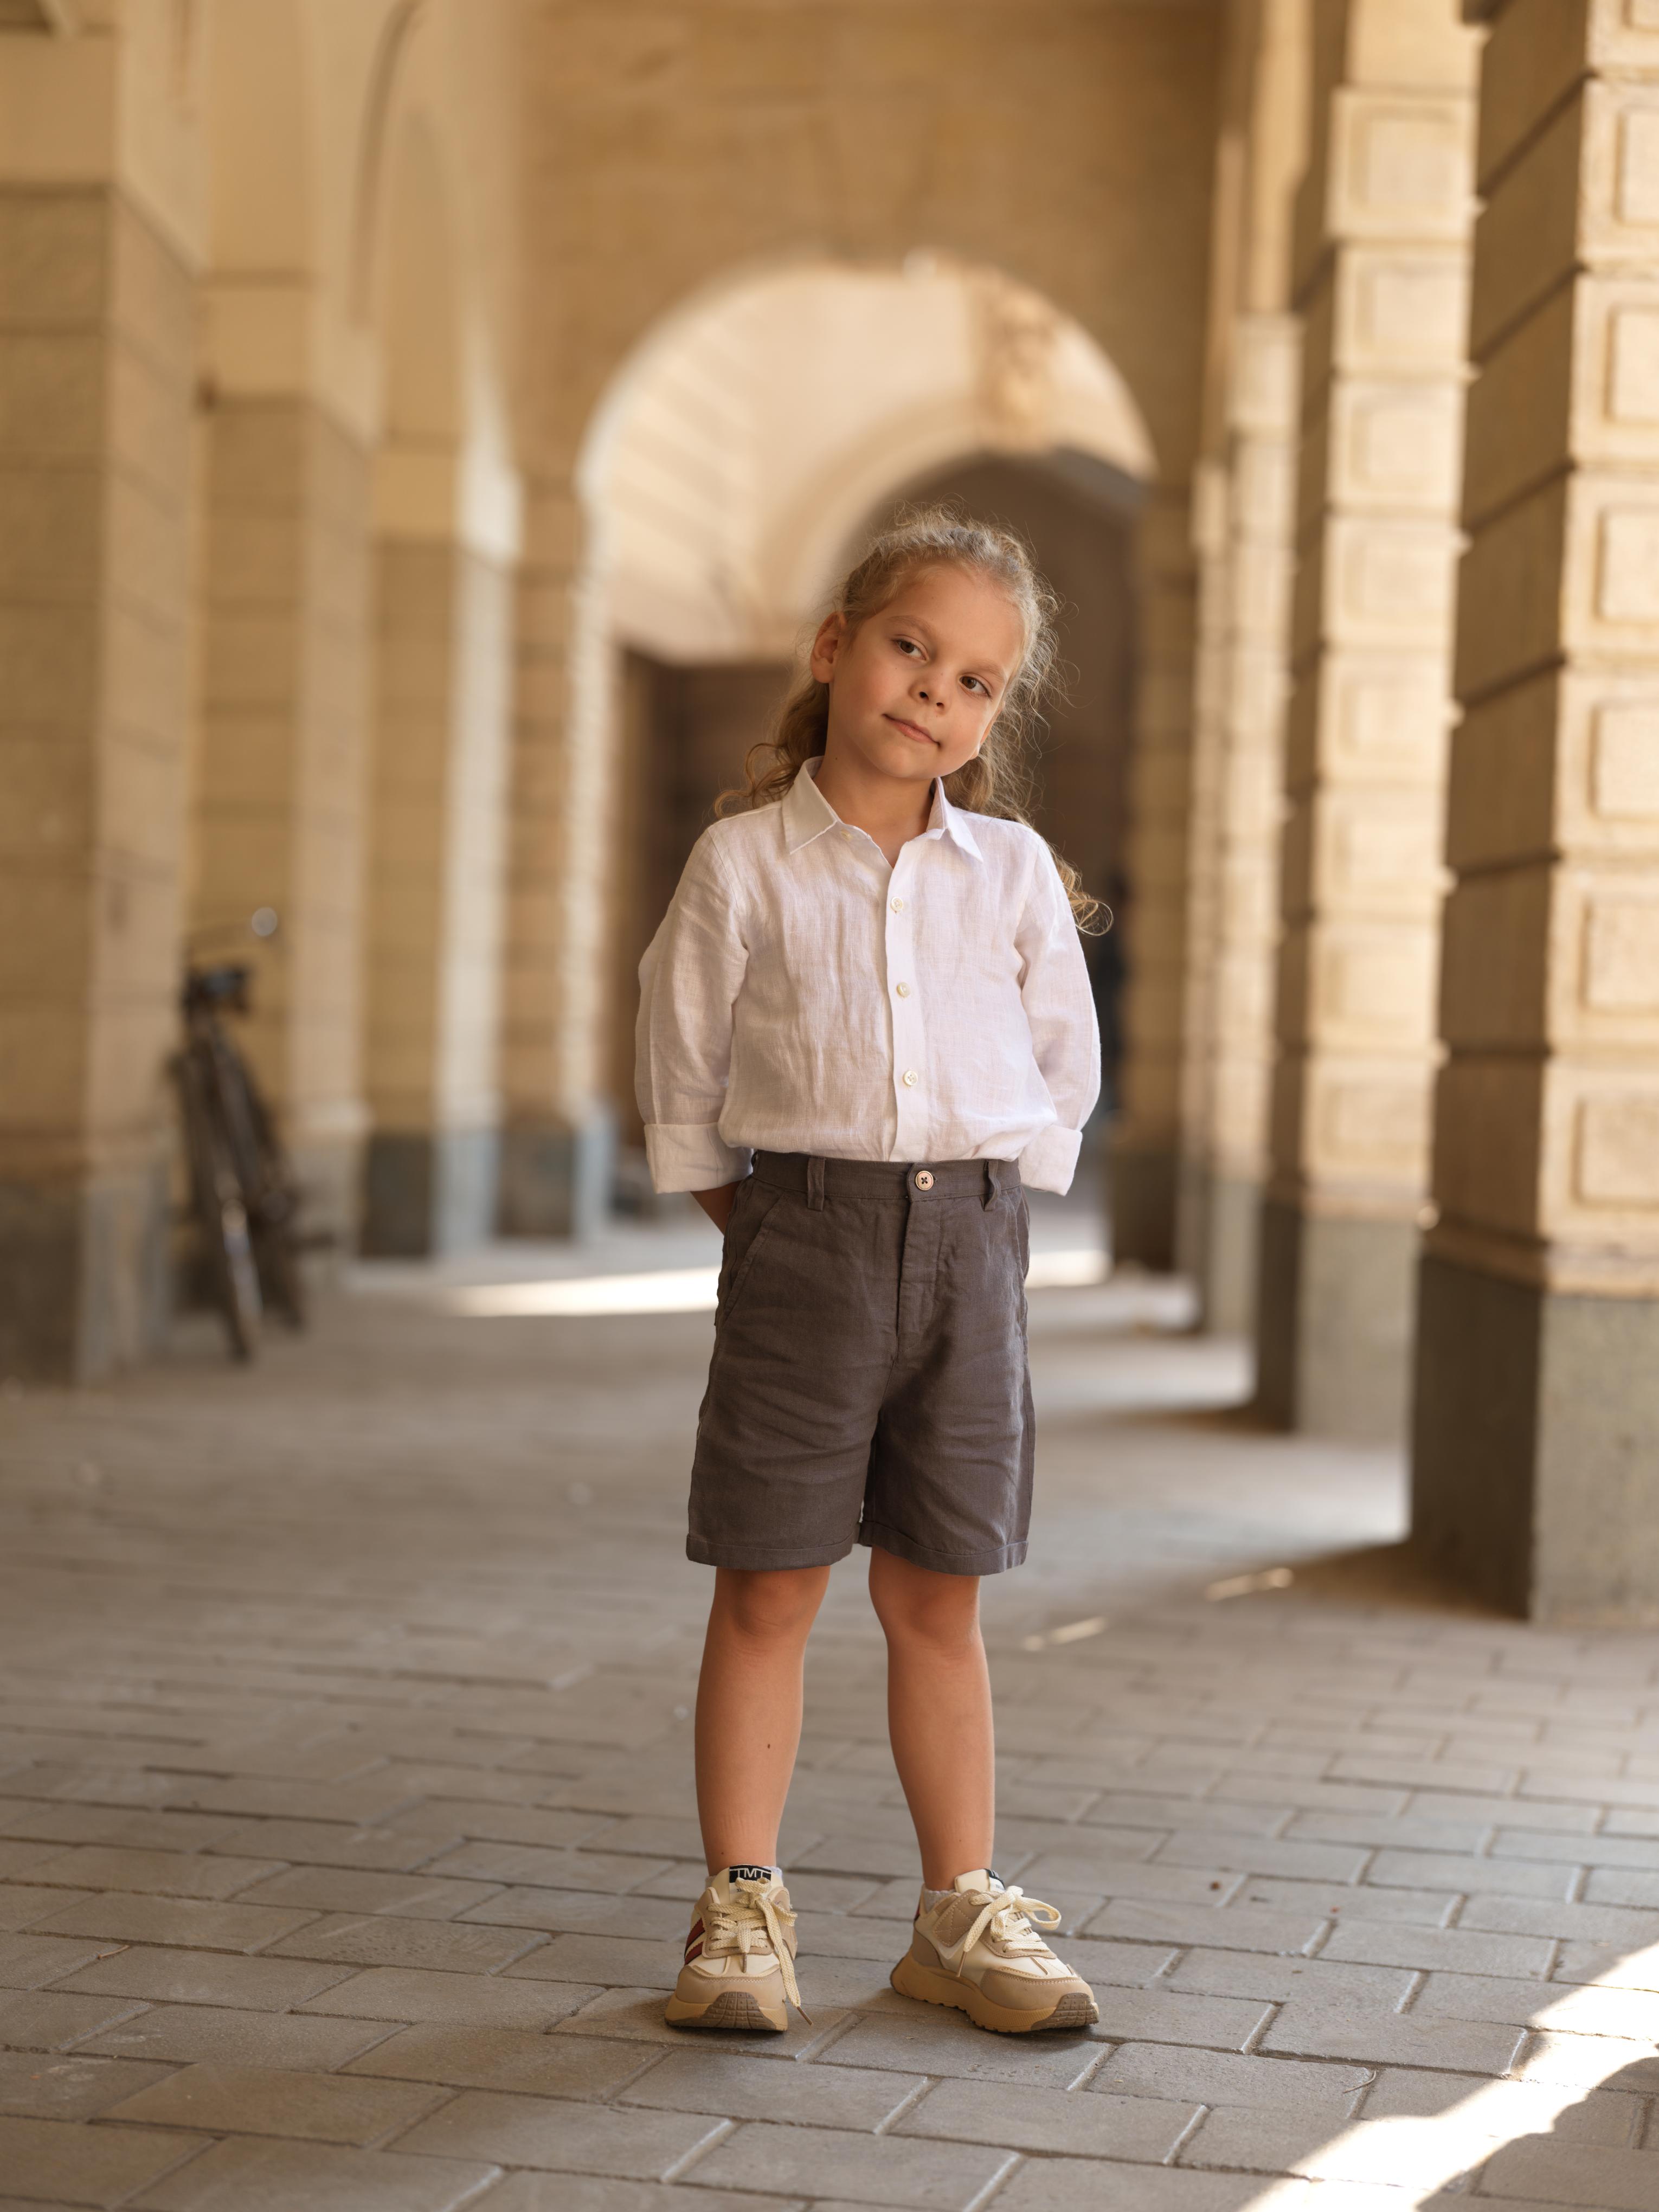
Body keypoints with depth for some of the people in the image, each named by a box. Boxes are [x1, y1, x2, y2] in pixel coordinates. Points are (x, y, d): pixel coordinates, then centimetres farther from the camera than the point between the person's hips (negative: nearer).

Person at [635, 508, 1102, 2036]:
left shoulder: (1015, 872, 4)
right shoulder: (745, 863, -1)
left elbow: (1066, 1064, 13)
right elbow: (681, 1065, 7)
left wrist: (992, 1207, 8)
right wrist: (745, 1217, 5)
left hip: (968, 1237, 2)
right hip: (801, 1234, -2)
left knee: (937, 1601, 9)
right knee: (769, 1589, 1)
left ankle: (963, 1913, 18)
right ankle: (742, 1909, 11)